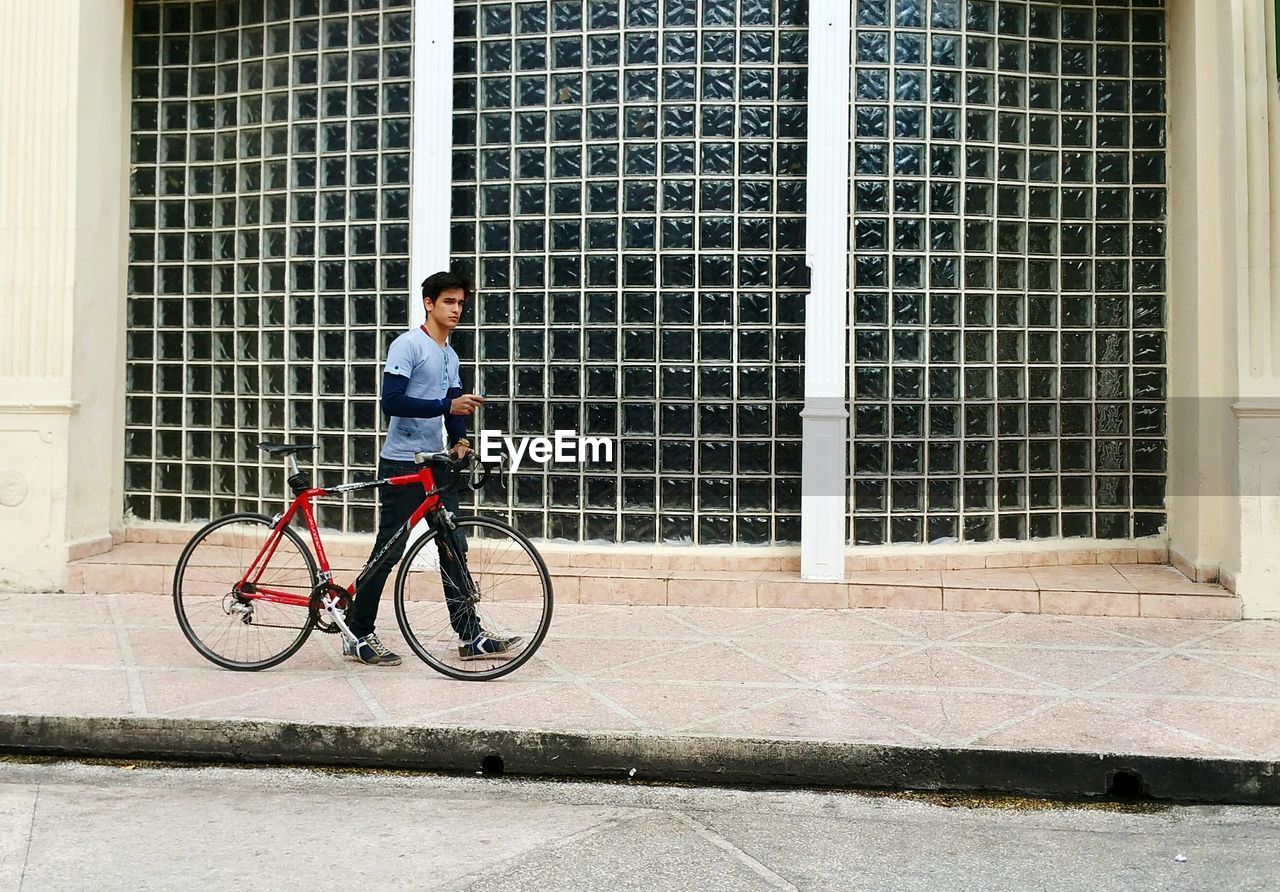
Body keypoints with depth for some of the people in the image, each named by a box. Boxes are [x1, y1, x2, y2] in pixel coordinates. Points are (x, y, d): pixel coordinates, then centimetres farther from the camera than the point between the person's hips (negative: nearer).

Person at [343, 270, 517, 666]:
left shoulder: (450, 355, 16)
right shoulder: (408, 345, -10)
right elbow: (392, 402, -20)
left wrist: (459, 440, -3)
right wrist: (447, 405, -25)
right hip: (402, 464, -8)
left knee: (453, 549, 6)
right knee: (388, 551, -3)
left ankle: (470, 636, 10)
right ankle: (357, 636, 9)